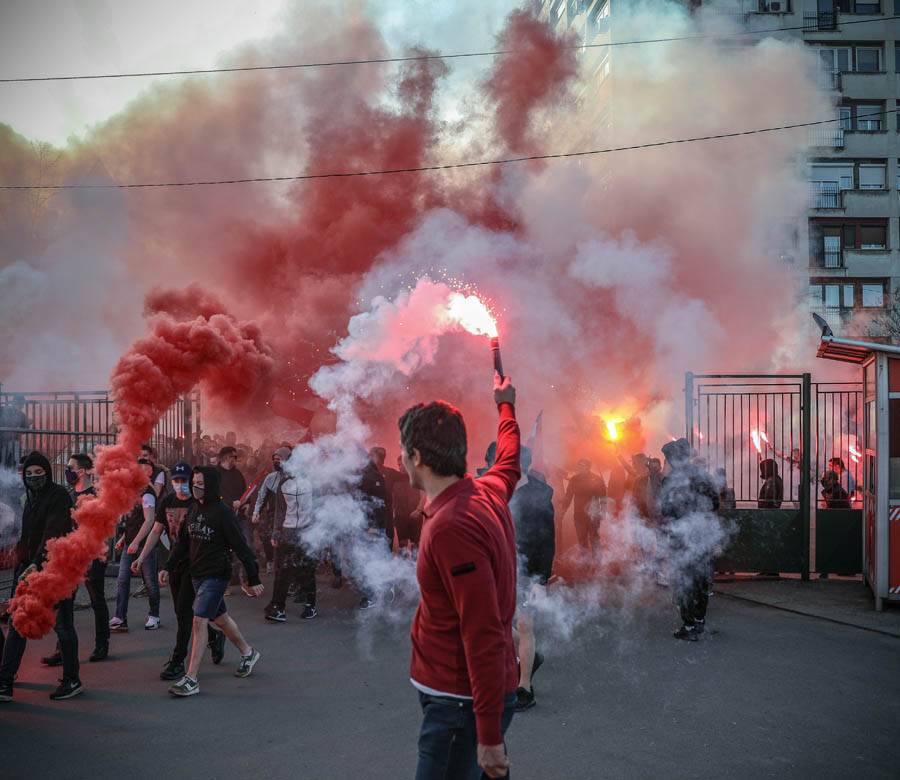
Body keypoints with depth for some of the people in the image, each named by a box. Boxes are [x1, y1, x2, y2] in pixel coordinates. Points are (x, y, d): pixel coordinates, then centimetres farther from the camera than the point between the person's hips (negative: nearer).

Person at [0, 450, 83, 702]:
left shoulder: (59, 495, -10)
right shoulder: (31, 498, 15)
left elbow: (53, 533, -21)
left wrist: (37, 563, -30)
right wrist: (21, 563, 9)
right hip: (31, 568, 7)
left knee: (62, 625, 2)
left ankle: (72, 681, 15)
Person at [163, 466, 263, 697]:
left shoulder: (223, 513, -15)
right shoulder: (193, 509, 6)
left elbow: (241, 547, -14)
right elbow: (182, 542, 14)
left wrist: (253, 579, -13)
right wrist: (168, 567, 5)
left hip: (216, 575, -7)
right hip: (197, 574, 8)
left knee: (199, 620, -14)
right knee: (220, 618, 19)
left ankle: (191, 679, -13)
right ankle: (247, 653, 41)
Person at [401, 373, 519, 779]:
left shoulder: (451, 528, -24)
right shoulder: (488, 490, 4)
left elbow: (484, 637, -26)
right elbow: (508, 463, 30)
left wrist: (490, 735, -25)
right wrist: (506, 406, 48)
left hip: (460, 701, -10)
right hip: (461, 691, 10)